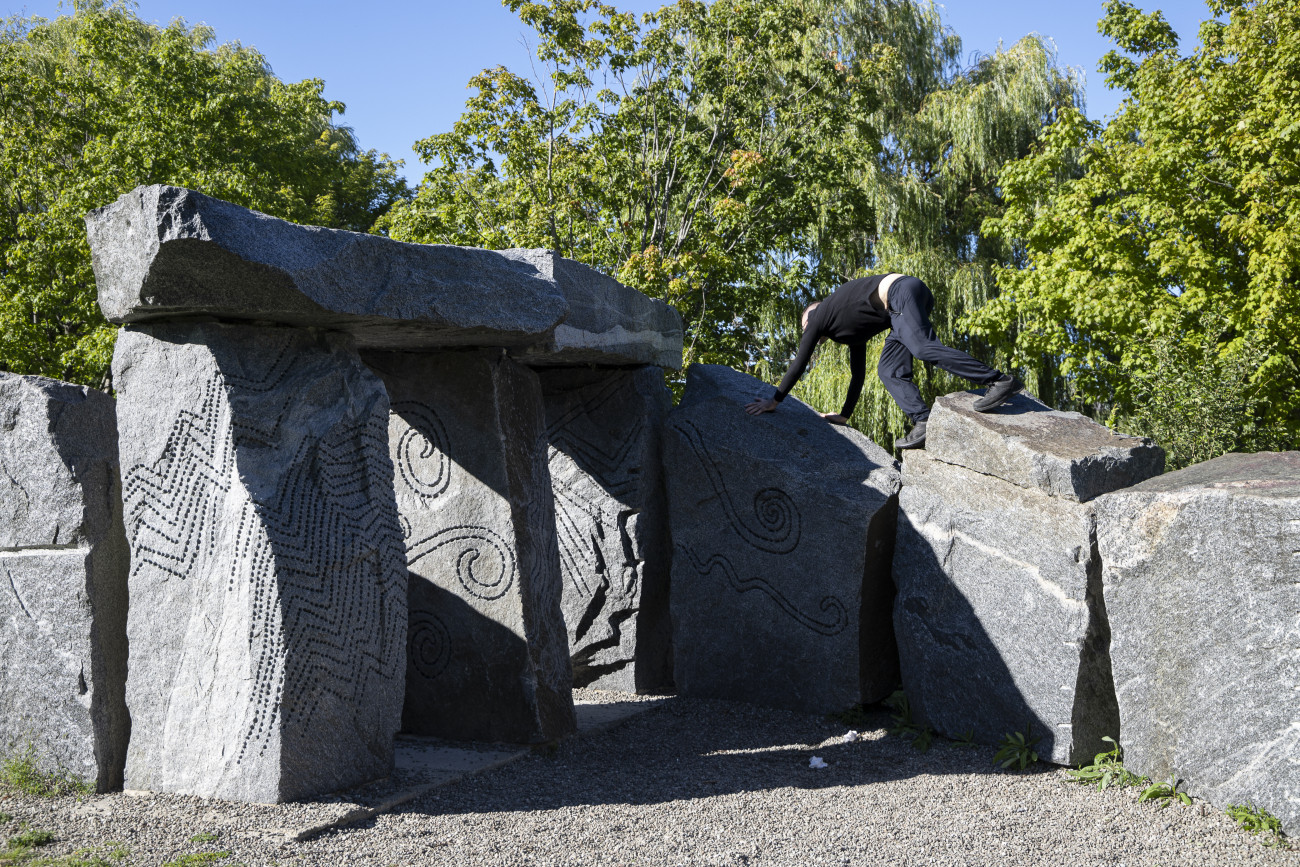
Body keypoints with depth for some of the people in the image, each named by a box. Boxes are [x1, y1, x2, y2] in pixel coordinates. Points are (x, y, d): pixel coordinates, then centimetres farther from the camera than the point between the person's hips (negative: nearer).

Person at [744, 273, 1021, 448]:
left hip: (902, 290, -8)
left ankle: (1000, 381, -35)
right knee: (890, 372, 2)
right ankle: (924, 423, -17)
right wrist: (844, 415, 41)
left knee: (924, 348, -27)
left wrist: (774, 401, 19)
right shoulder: (850, 332, 33)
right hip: (900, 309, 8)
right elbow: (858, 373, 37)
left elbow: (799, 364, 14)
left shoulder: (818, 316, 15)